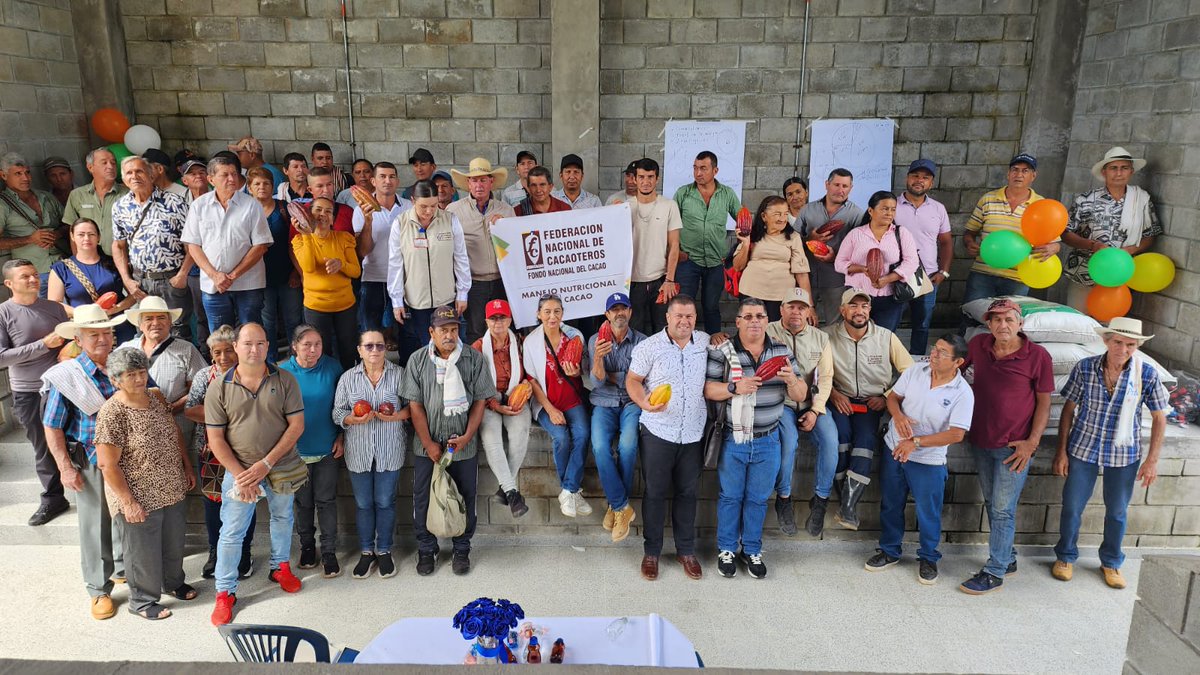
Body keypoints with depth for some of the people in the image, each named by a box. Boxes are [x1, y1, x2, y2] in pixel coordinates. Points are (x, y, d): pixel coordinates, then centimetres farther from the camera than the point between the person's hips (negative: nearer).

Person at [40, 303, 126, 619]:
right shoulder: (66, 377, -13)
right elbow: (52, 428, -8)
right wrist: (65, 468, -12)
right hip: (90, 465, -4)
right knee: (95, 528, 7)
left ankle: (124, 568, 41)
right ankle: (99, 590, 22)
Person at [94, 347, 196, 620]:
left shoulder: (157, 398, 0)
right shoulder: (112, 414, -22)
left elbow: (175, 433, 12)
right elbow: (107, 465, -20)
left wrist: (187, 467, 11)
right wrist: (128, 501, -19)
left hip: (173, 490, 7)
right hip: (139, 498, -7)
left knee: (174, 542, 23)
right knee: (143, 551, 11)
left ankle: (174, 582, 47)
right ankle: (143, 601, 32)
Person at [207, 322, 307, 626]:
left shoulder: (284, 380, -9)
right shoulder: (219, 387, -9)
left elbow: (296, 425, -10)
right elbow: (215, 438, -7)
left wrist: (266, 463, -17)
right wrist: (241, 474, -14)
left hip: (281, 467, 1)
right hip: (239, 470, -1)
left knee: (282, 518, 20)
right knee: (232, 532, 5)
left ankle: (281, 567, 44)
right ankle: (225, 592, 21)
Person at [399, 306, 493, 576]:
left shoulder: (473, 358, -3)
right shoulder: (418, 360, -3)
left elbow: (480, 400, -1)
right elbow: (415, 405, -4)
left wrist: (467, 436, -10)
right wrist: (429, 444, -8)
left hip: (463, 445, 0)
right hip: (427, 447, 0)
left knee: (465, 498, 9)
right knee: (423, 499, 9)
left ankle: (461, 549, 28)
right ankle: (426, 549, 28)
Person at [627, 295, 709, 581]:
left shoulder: (705, 342, 7)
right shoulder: (649, 346, -5)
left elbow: (712, 378, 24)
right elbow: (633, 380, -3)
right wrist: (644, 403, -20)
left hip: (693, 432, 3)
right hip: (658, 431, -3)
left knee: (688, 493, 12)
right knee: (655, 492, 6)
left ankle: (686, 551, 26)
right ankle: (651, 552, 20)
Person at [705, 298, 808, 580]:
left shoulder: (782, 352, 2)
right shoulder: (722, 352, -7)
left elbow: (800, 396, 3)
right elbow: (707, 389, -10)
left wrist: (792, 380, -20)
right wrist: (735, 388, -27)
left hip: (767, 442, 2)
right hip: (733, 439, -2)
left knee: (758, 499, 14)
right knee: (730, 497, 11)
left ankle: (751, 551, 31)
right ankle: (726, 550, 28)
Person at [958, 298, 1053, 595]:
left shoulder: (1038, 356, -12)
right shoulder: (978, 345, -1)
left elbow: (1044, 402, -6)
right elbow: (957, 368, 20)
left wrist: (1032, 442, -12)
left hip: (1014, 446, -5)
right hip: (980, 441, 5)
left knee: (1003, 510, 0)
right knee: (992, 504, 16)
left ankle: (994, 572, 11)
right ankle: (1007, 559, 34)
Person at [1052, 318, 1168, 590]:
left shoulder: (1147, 374, -13)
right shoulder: (1084, 368, -14)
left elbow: (1159, 418, -3)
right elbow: (1068, 409, -5)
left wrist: (1152, 460, -5)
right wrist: (1061, 451, -5)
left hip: (1124, 454, 0)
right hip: (1083, 448, 0)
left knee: (1117, 511, 15)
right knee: (1072, 507, 8)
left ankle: (1111, 562, 37)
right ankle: (1066, 556, 31)